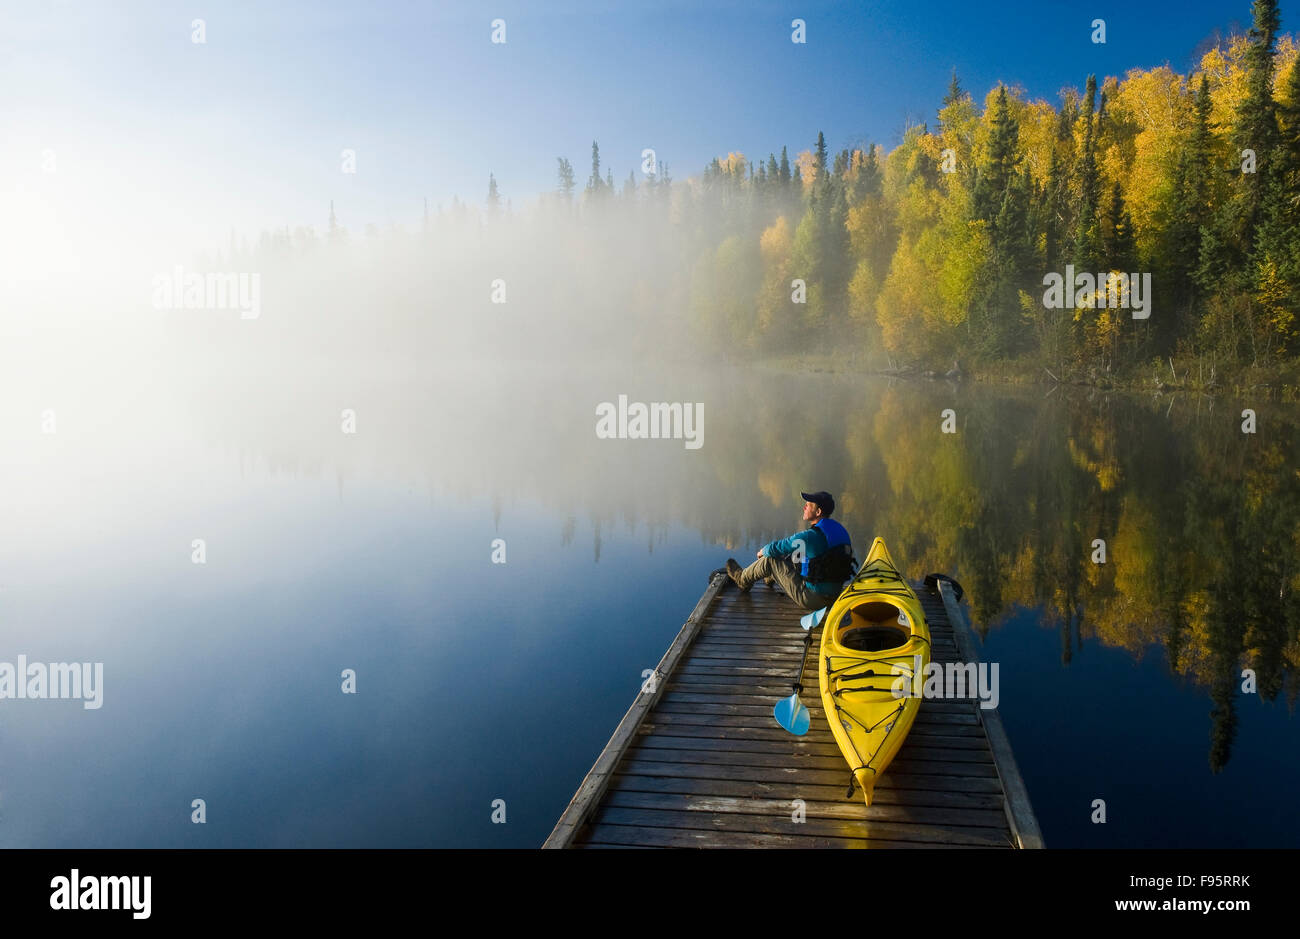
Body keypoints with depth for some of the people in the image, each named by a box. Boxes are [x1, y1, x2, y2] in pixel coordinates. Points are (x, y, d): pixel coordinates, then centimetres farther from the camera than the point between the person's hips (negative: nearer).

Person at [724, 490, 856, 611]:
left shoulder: (809, 536, -23)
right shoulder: (839, 529, 3)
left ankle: (742, 580, 32)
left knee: (769, 560, 4)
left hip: (812, 599, -8)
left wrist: (762, 551, 13)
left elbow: (775, 549, -11)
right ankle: (770, 577, 52)